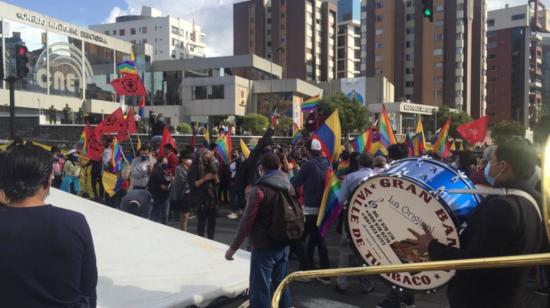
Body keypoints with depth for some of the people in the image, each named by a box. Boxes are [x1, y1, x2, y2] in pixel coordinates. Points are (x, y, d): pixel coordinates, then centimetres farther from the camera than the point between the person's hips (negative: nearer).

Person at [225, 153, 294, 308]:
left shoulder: (259, 190, -15)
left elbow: (247, 221, -16)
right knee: (281, 284, 20)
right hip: (284, 244, 7)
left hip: (264, 247, -7)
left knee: (260, 290, -1)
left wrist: (233, 247, -8)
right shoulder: (289, 186, 5)